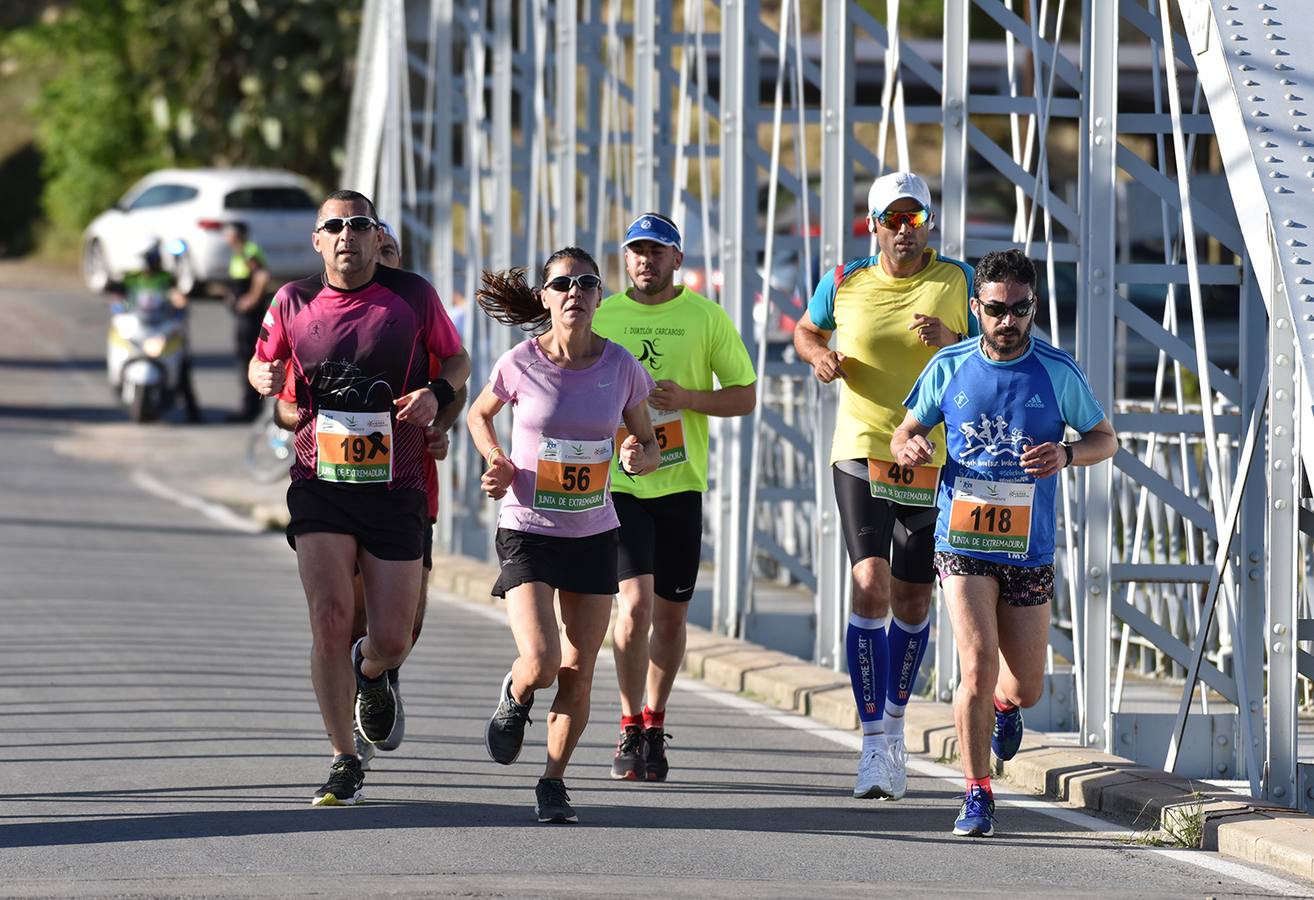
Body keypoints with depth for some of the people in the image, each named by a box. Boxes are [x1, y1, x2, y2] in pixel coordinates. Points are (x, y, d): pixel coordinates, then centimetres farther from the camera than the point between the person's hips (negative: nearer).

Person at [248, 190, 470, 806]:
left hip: (395, 487, 0)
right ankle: (344, 763, -1)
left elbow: (457, 360, 11)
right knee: (330, 618, -14)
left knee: (392, 639, 0)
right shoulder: (293, 303, 1)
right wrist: (266, 377, -7)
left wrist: (437, 393, -10)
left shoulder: (412, 295, -2)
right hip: (320, 484, 0)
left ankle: (370, 672, 40)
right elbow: (262, 365, 17)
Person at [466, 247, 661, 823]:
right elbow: (479, 414, 10)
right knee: (540, 662, -17)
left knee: (577, 678, 2)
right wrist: (497, 463, -8)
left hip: (593, 535, 2)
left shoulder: (621, 368, -5)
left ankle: (553, 782, 22)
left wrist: (639, 458, -16)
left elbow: (650, 446, 8)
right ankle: (515, 698, 19)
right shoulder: (520, 364, -9)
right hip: (527, 531, -2)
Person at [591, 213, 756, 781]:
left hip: (680, 483, 1)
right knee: (635, 600, -15)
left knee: (670, 613, 7)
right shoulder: (602, 318, 5)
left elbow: (745, 395, 4)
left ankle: (654, 725, 24)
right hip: (617, 482, -1)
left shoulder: (706, 317, 2)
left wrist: (687, 399, -13)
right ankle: (630, 730, -4)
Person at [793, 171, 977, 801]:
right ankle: (875, 746, -16)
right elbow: (806, 330, 20)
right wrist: (819, 355, -3)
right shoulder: (845, 283, 1)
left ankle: (894, 723, 32)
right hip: (862, 455, -1)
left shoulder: (957, 282, 1)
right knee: (872, 585, -16)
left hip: (933, 460, 1)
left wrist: (952, 341, -16)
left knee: (912, 599, 9)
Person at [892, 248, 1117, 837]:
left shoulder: (1057, 372, -2)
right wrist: (908, 447, -14)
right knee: (978, 670, -16)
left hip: (1029, 550, 1)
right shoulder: (949, 367, 0)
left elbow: (1105, 439, 7)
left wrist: (1066, 455, -15)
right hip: (963, 544, -1)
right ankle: (977, 794, -1)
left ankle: (1004, 706, 48)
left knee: (1024, 690, 10)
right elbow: (905, 433, 12)